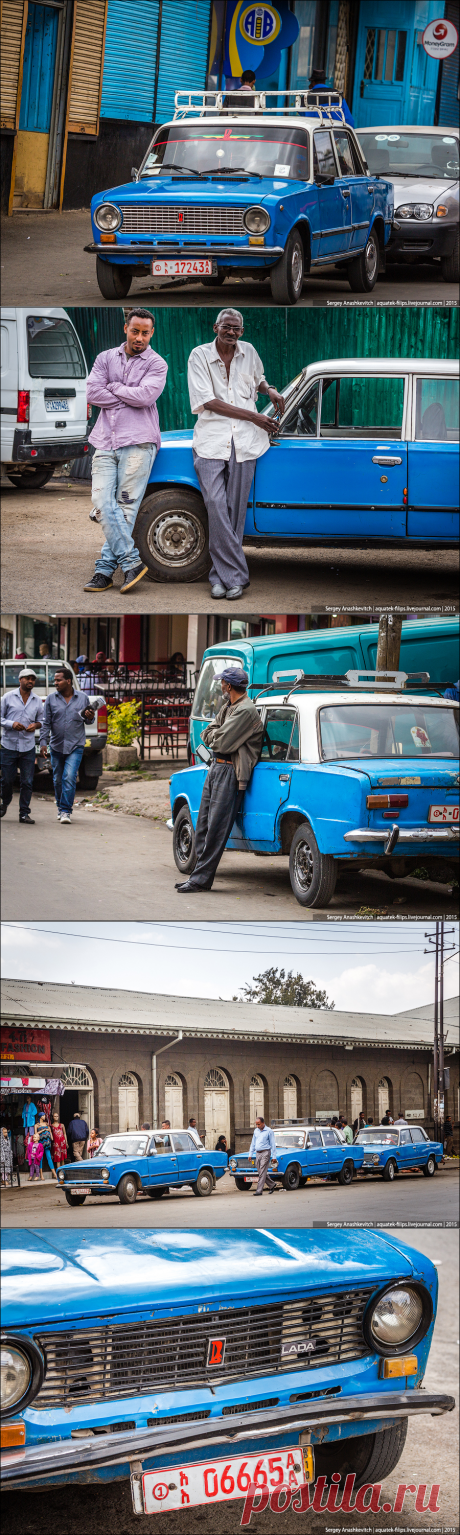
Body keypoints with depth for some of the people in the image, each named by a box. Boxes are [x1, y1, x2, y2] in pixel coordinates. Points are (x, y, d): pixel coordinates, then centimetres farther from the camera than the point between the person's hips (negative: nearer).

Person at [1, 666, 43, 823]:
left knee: (27, 782, -1)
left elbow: (41, 719, 18)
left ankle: (24, 813, 6)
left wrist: (36, 725, -5)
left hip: (28, 747, 2)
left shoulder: (37, 701, 8)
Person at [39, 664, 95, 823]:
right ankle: (61, 808, 29)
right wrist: (43, 743, -6)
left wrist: (90, 717, -12)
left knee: (69, 778, -15)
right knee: (58, 780, 10)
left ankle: (66, 811, -12)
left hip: (75, 746, -2)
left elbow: (87, 719, 12)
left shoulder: (83, 698, 1)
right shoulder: (51, 699, 2)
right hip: (56, 746, 2)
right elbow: (46, 723, 3)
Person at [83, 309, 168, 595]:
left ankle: (106, 568, -4)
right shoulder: (106, 358, 16)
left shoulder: (156, 364, 6)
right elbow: (93, 393, 3)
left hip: (138, 442, -3)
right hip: (106, 441, 4)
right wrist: (129, 397, -2)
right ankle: (132, 562, -9)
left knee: (125, 506, -6)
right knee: (103, 503, -10)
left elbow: (146, 395, -11)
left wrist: (114, 388, 0)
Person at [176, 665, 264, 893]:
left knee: (216, 827, -8)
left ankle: (201, 879, -8)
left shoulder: (246, 711, -16)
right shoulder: (228, 707, 16)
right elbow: (207, 735, 14)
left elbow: (222, 743, -20)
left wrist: (216, 735, 1)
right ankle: (198, 875, 14)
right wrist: (219, 735, -5)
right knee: (203, 825, 10)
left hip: (230, 771, -10)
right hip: (216, 767, 10)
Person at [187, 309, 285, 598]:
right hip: (212, 439, -3)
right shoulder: (200, 355, -1)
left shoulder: (249, 352, 11)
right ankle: (236, 575, -12)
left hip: (244, 441, 3)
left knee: (235, 509, -1)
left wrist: (270, 390, 9)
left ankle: (222, 575, 4)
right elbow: (208, 401, -8)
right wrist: (254, 417, -10)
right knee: (216, 506, -15)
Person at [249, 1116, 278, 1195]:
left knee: (262, 1172, -11)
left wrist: (274, 1156, -8)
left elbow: (273, 1144, -5)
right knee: (261, 1172, 7)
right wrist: (250, 1154, 14)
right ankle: (272, 1185, 24)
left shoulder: (269, 1131, -5)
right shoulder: (256, 1131, 13)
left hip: (265, 1153, -6)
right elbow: (253, 1143, 19)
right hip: (257, 1153, 6)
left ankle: (259, 1190, -13)